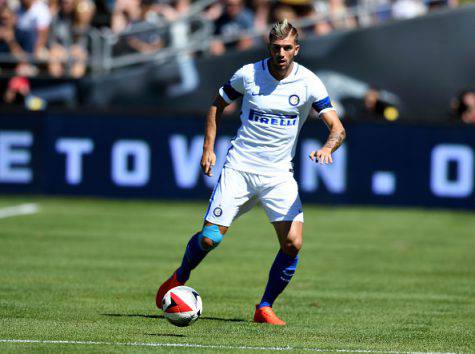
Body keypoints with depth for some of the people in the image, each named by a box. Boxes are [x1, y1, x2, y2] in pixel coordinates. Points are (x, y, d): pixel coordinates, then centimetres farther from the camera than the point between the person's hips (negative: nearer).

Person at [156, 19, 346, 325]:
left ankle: (265, 308, 3)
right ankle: (179, 278, 22)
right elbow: (218, 105, 13)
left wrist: (327, 148, -33)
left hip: (279, 174, 1)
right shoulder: (248, 75, -4)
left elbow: (338, 129, -10)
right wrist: (208, 148, 3)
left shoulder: (308, 83, -7)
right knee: (210, 237, -9)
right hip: (239, 168, -1)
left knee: (293, 244, -15)